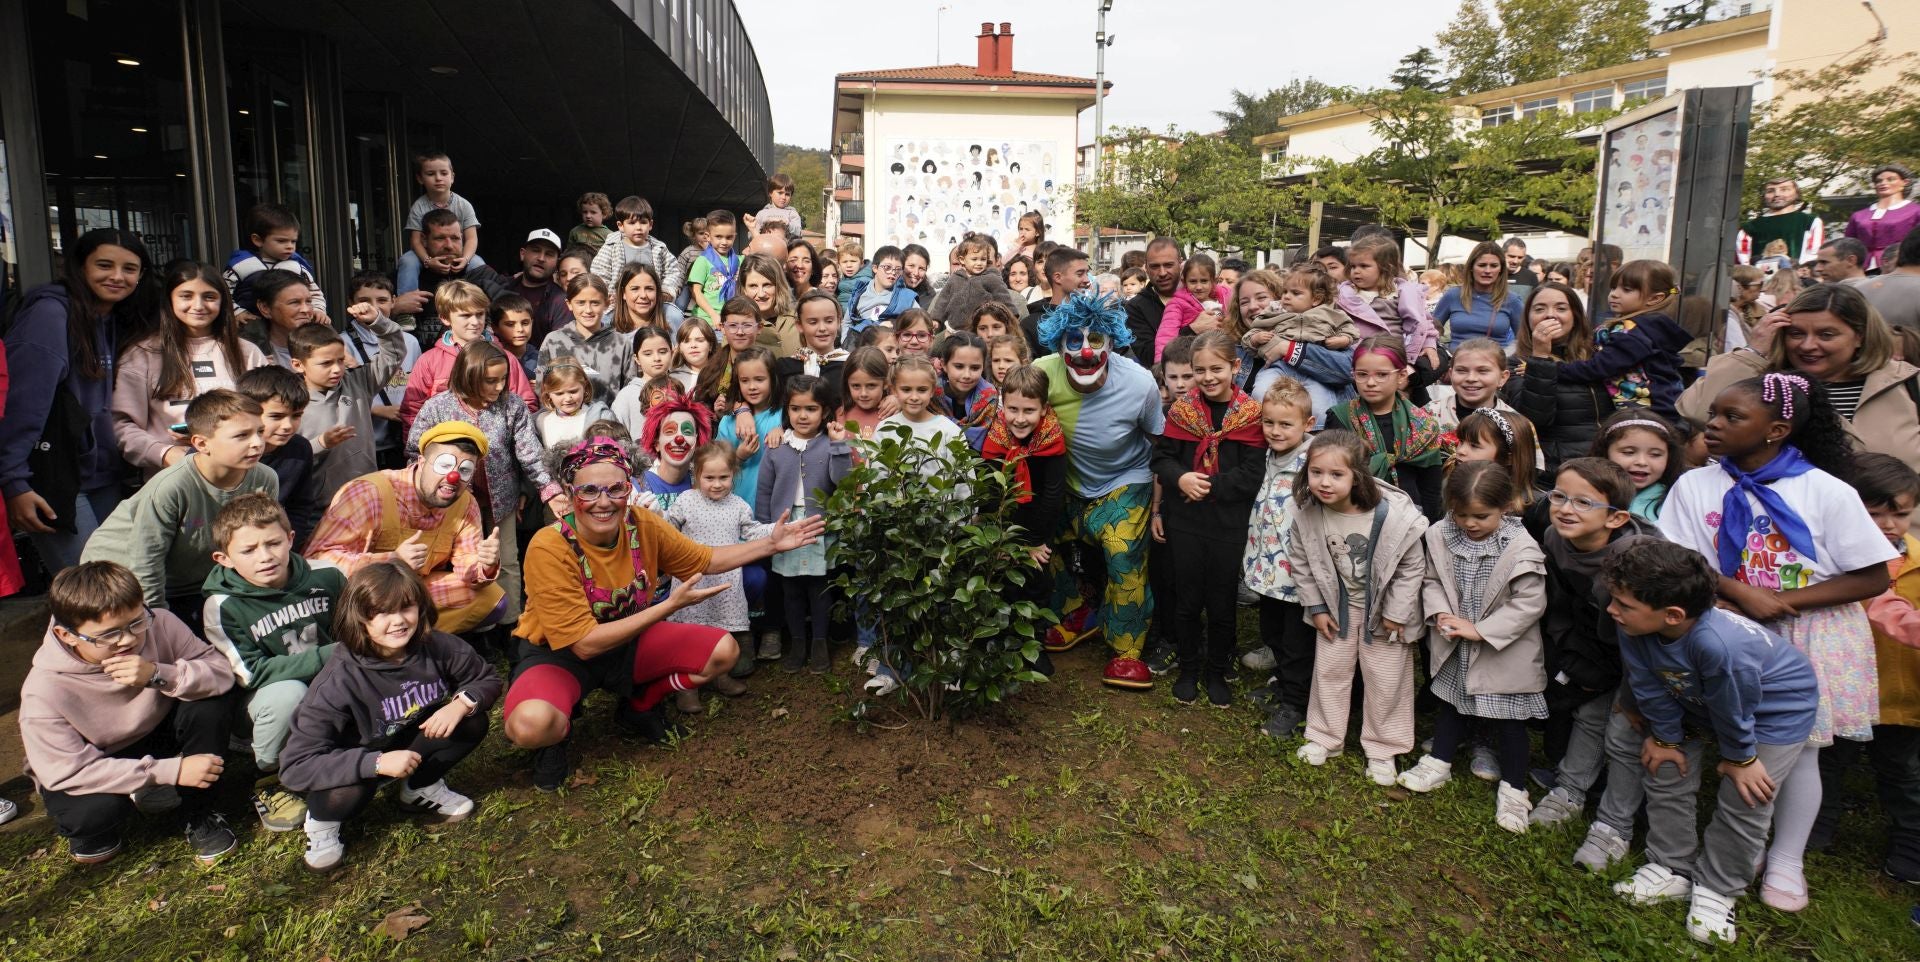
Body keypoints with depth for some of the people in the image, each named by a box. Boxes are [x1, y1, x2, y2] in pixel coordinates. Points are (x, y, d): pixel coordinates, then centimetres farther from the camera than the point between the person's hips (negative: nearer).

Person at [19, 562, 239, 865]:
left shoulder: (159, 626, -23)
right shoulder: (45, 690, -28)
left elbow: (223, 672, -22)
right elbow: (67, 771, -27)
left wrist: (159, 675, -41)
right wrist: (171, 771, -32)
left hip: (157, 734, 3)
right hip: (92, 772, -3)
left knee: (212, 701, -25)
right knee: (89, 814, -35)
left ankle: (200, 818, -7)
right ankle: (95, 830, 7)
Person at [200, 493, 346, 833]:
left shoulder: (325, 576, -9)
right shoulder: (222, 607, -17)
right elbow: (252, 674, -20)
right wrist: (328, 656, -27)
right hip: (264, 700, -3)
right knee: (288, 693, -36)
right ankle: (268, 780, -8)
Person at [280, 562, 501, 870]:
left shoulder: (435, 646, -21)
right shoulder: (340, 680, -31)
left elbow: (487, 679, -5)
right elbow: (295, 766, -32)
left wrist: (461, 703, -28)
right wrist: (378, 763, -41)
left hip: (411, 745, 4)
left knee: (473, 722, -20)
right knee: (345, 794, -35)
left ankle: (421, 789, 7)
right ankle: (322, 820, 3)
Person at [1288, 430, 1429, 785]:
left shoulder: (1393, 515, -31)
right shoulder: (1306, 513, -22)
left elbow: (1413, 566, -17)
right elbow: (1301, 561, -5)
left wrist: (1396, 612, -13)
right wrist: (1316, 606, -3)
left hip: (1384, 607, -3)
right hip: (1337, 604, 3)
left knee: (1386, 678, 9)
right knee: (1330, 669, 15)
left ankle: (1382, 749, 28)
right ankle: (1325, 736, 34)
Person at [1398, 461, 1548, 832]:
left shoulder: (1521, 548, -23)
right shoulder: (1441, 536, -9)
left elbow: (1529, 603, -20)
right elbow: (1431, 580, 3)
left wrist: (1480, 630, -22)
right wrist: (1440, 613, -15)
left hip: (1503, 650, -4)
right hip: (1454, 647, 5)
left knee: (1507, 717, 9)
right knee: (1450, 701, 22)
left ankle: (1513, 789, 24)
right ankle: (1439, 763, 39)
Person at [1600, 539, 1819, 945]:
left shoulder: (1718, 643, -47)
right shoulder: (1633, 627, -29)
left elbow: (1733, 710, -28)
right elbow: (1651, 688, -12)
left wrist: (1739, 758, -11)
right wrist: (1666, 738, -3)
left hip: (1776, 707, -6)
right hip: (1697, 701, 6)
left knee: (1744, 801, -5)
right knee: (1665, 773, 7)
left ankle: (1716, 889, 15)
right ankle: (1671, 869, 23)